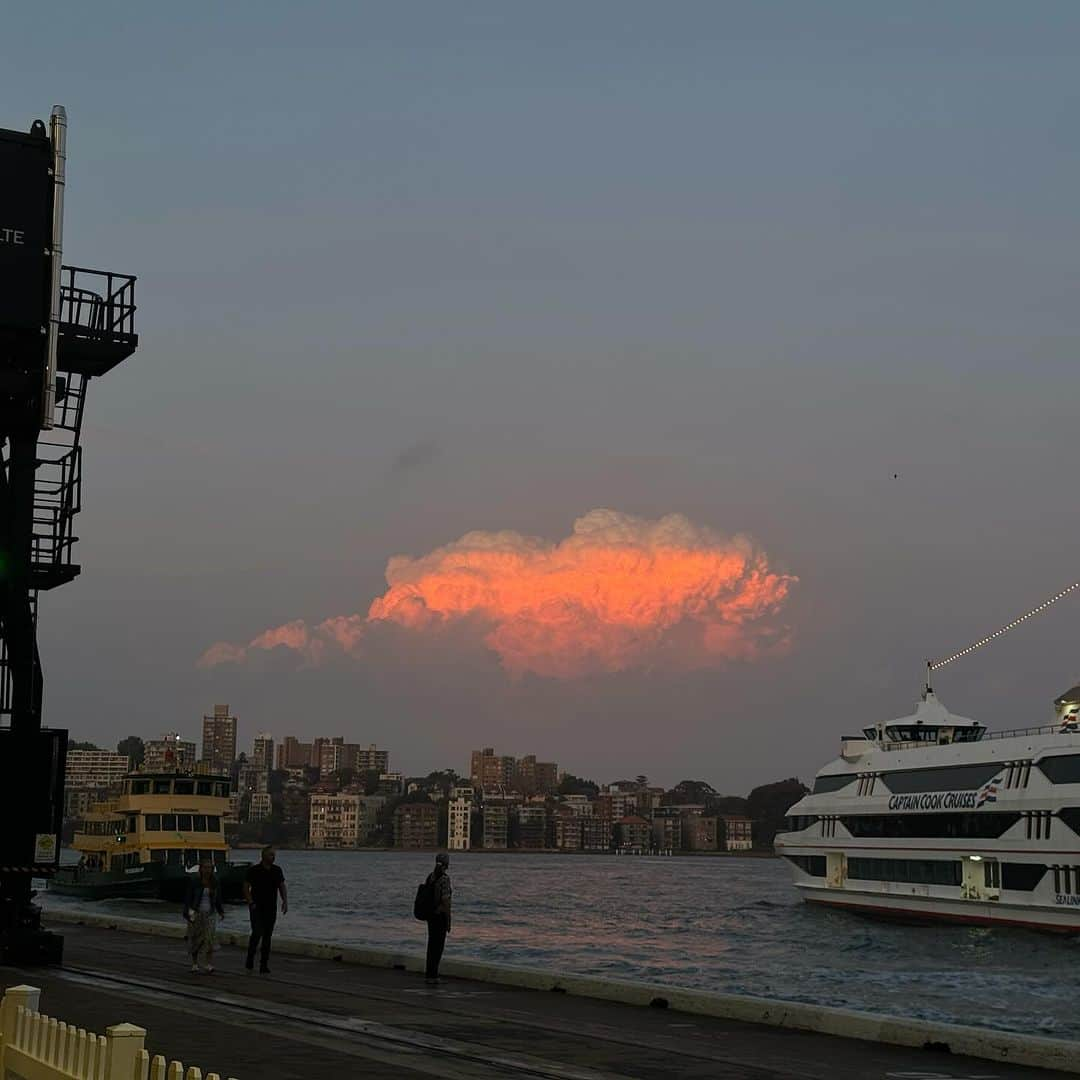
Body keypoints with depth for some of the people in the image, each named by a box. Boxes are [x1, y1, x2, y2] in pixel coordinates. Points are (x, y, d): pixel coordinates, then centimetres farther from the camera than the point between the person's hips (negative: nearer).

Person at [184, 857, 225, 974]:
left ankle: (210, 964, -17)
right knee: (195, 940, 7)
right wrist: (188, 912, -19)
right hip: (196, 914, -2)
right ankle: (194, 964, 22)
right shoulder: (194, 881, -7)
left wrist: (221, 911, 10)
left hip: (210, 914, 2)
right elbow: (188, 898, -9)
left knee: (210, 937, -13)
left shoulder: (214, 882, 4)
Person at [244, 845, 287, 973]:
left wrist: (285, 901, 1)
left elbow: (282, 887, 14)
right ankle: (250, 961, 0)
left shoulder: (277, 870, 8)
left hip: (271, 908, 4)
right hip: (257, 908, -4)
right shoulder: (254, 870, -6)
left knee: (267, 936, 4)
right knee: (257, 933, -15)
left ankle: (264, 965, 8)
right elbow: (246, 888, -4)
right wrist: (251, 902, -14)